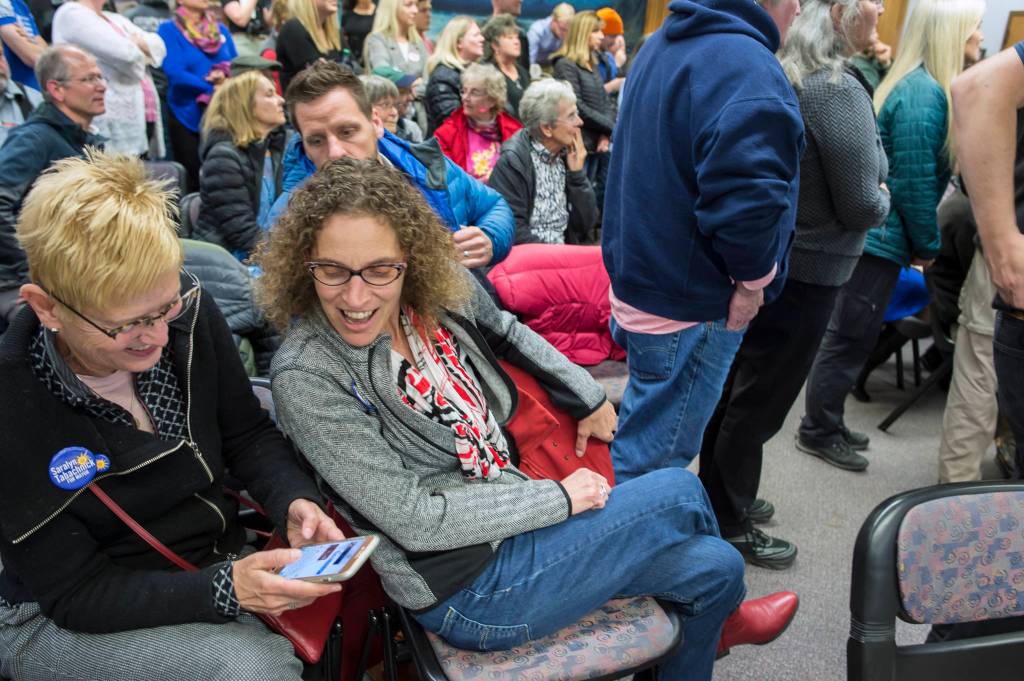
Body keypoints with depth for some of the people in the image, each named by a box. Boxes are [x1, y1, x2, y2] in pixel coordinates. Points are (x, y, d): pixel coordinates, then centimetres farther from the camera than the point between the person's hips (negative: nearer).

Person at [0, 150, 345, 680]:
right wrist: (224, 590, -32)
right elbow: (75, 594, -18)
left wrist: (295, 502, -20)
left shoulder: (189, 315, -14)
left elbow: (247, 434, 0)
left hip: (217, 564, 5)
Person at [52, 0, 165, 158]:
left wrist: (138, 42, -6)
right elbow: (124, 53, -17)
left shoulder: (115, 19, 24)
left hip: (141, 120, 9)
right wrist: (142, 54, 4)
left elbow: (158, 46, 13)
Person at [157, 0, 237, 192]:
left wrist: (226, 77, -14)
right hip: (187, 117, -4)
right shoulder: (169, 30, -2)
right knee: (193, 181, 0)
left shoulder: (221, 30, 13)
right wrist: (215, 87, -12)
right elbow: (175, 74, -13)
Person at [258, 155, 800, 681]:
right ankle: (723, 618, 33)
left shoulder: (439, 292, -7)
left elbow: (506, 333, 16)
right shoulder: (306, 376, -24)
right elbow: (412, 520, -23)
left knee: (715, 564, 7)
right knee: (680, 492, -2)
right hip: (469, 588, -6)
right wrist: (560, 497, -16)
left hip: (509, 526, 6)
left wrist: (588, 397, 16)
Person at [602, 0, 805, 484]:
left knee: (640, 435, 25)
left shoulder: (662, 44, 12)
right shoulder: (748, 68, -21)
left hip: (641, 277, 10)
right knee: (651, 462, 4)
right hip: (691, 305, -10)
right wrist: (754, 278, -14)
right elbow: (746, 197, -32)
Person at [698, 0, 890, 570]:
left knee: (735, 389, 18)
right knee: (761, 401, 4)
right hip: (806, 271, -8)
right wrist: (883, 200, 3)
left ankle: (720, 497, 36)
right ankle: (730, 527, 20)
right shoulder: (837, 90, -21)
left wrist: (868, 197, 13)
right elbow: (862, 205, -18)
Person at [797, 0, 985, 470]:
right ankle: (818, 433, 15)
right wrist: (928, 245, -7)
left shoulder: (917, 84, 13)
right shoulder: (924, 92, -18)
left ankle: (826, 424, 29)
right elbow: (915, 180, -18)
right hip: (881, 236, -10)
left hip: (874, 232, 10)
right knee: (851, 338, 1)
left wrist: (921, 241, 17)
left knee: (849, 336, 16)